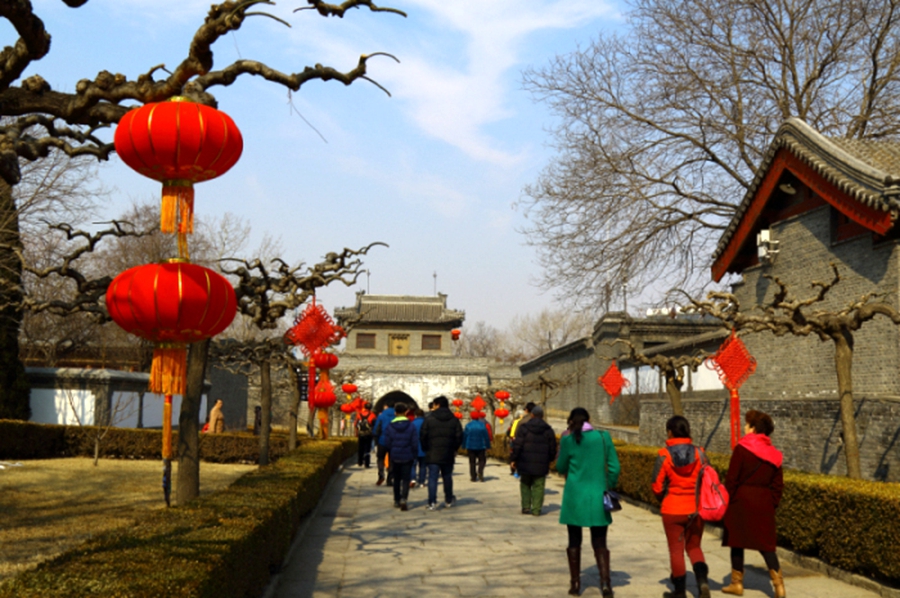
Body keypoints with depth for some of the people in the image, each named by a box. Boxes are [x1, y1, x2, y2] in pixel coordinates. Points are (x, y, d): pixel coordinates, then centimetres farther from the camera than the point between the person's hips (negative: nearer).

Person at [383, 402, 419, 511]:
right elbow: (415, 443, -6)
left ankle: (397, 500, 24)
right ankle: (403, 499, -18)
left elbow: (387, 444, -2)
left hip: (395, 457, 2)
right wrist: (414, 454, 9)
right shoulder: (411, 426, -8)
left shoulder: (390, 426, -5)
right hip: (407, 457, -2)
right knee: (406, 479, 0)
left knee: (396, 479, 17)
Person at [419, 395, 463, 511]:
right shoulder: (454, 420, 4)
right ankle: (449, 500, 28)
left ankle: (432, 503, -9)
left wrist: (425, 449, 8)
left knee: (432, 477, -2)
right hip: (448, 454, 3)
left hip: (433, 454, -3)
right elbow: (459, 436, 3)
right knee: (447, 477, 17)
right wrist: (454, 449, 15)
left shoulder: (429, 419, -5)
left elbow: (423, 437, -5)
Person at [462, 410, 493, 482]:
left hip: (470, 446, 1)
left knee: (472, 462, 7)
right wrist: (488, 445, 5)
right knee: (482, 460, 9)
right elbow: (487, 436, -2)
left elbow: (464, 436, -1)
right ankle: (480, 472, -14)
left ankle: (473, 477, 5)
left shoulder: (468, 425, -4)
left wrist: (464, 446, 7)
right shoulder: (483, 425, -5)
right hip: (481, 446, -1)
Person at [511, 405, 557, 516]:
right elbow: (553, 448, 6)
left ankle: (526, 507, 9)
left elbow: (517, 445, -7)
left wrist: (514, 459, 0)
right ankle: (536, 509, 2)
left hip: (525, 463, -1)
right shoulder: (548, 430, 2)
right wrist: (550, 460, 20)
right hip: (541, 465, 1)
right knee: (538, 487, 6)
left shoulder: (523, 428, -5)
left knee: (525, 485, 13)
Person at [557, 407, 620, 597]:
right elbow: (614, 468, 0)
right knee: (599, 543, 8)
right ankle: (605, 581, -8)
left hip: (575, 497, -1)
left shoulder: (569, 441, -7)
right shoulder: (604, 437, -2)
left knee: (574, 541, 13)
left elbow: (561, 468, 5)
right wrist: (609, 489, 12)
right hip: (598, 497, 1)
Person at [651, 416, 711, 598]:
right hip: (696, 509, 2)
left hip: (672, 509, -2)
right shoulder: (699, 453, -6)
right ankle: (703, 580, -5)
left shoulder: (664, 455, -12)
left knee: (676, 550, 11)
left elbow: (657, 487, -9)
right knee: (694, 547, 18)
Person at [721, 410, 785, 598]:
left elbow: (731, 478, -10)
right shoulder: (773, 453, 7)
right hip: (764, 503, 5)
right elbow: (778, 483, 8)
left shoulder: (742, 449, -10)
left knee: (737, 541, 8)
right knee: (766, 544, 9)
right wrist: (773, 503, 15)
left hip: (742, 502, -5)